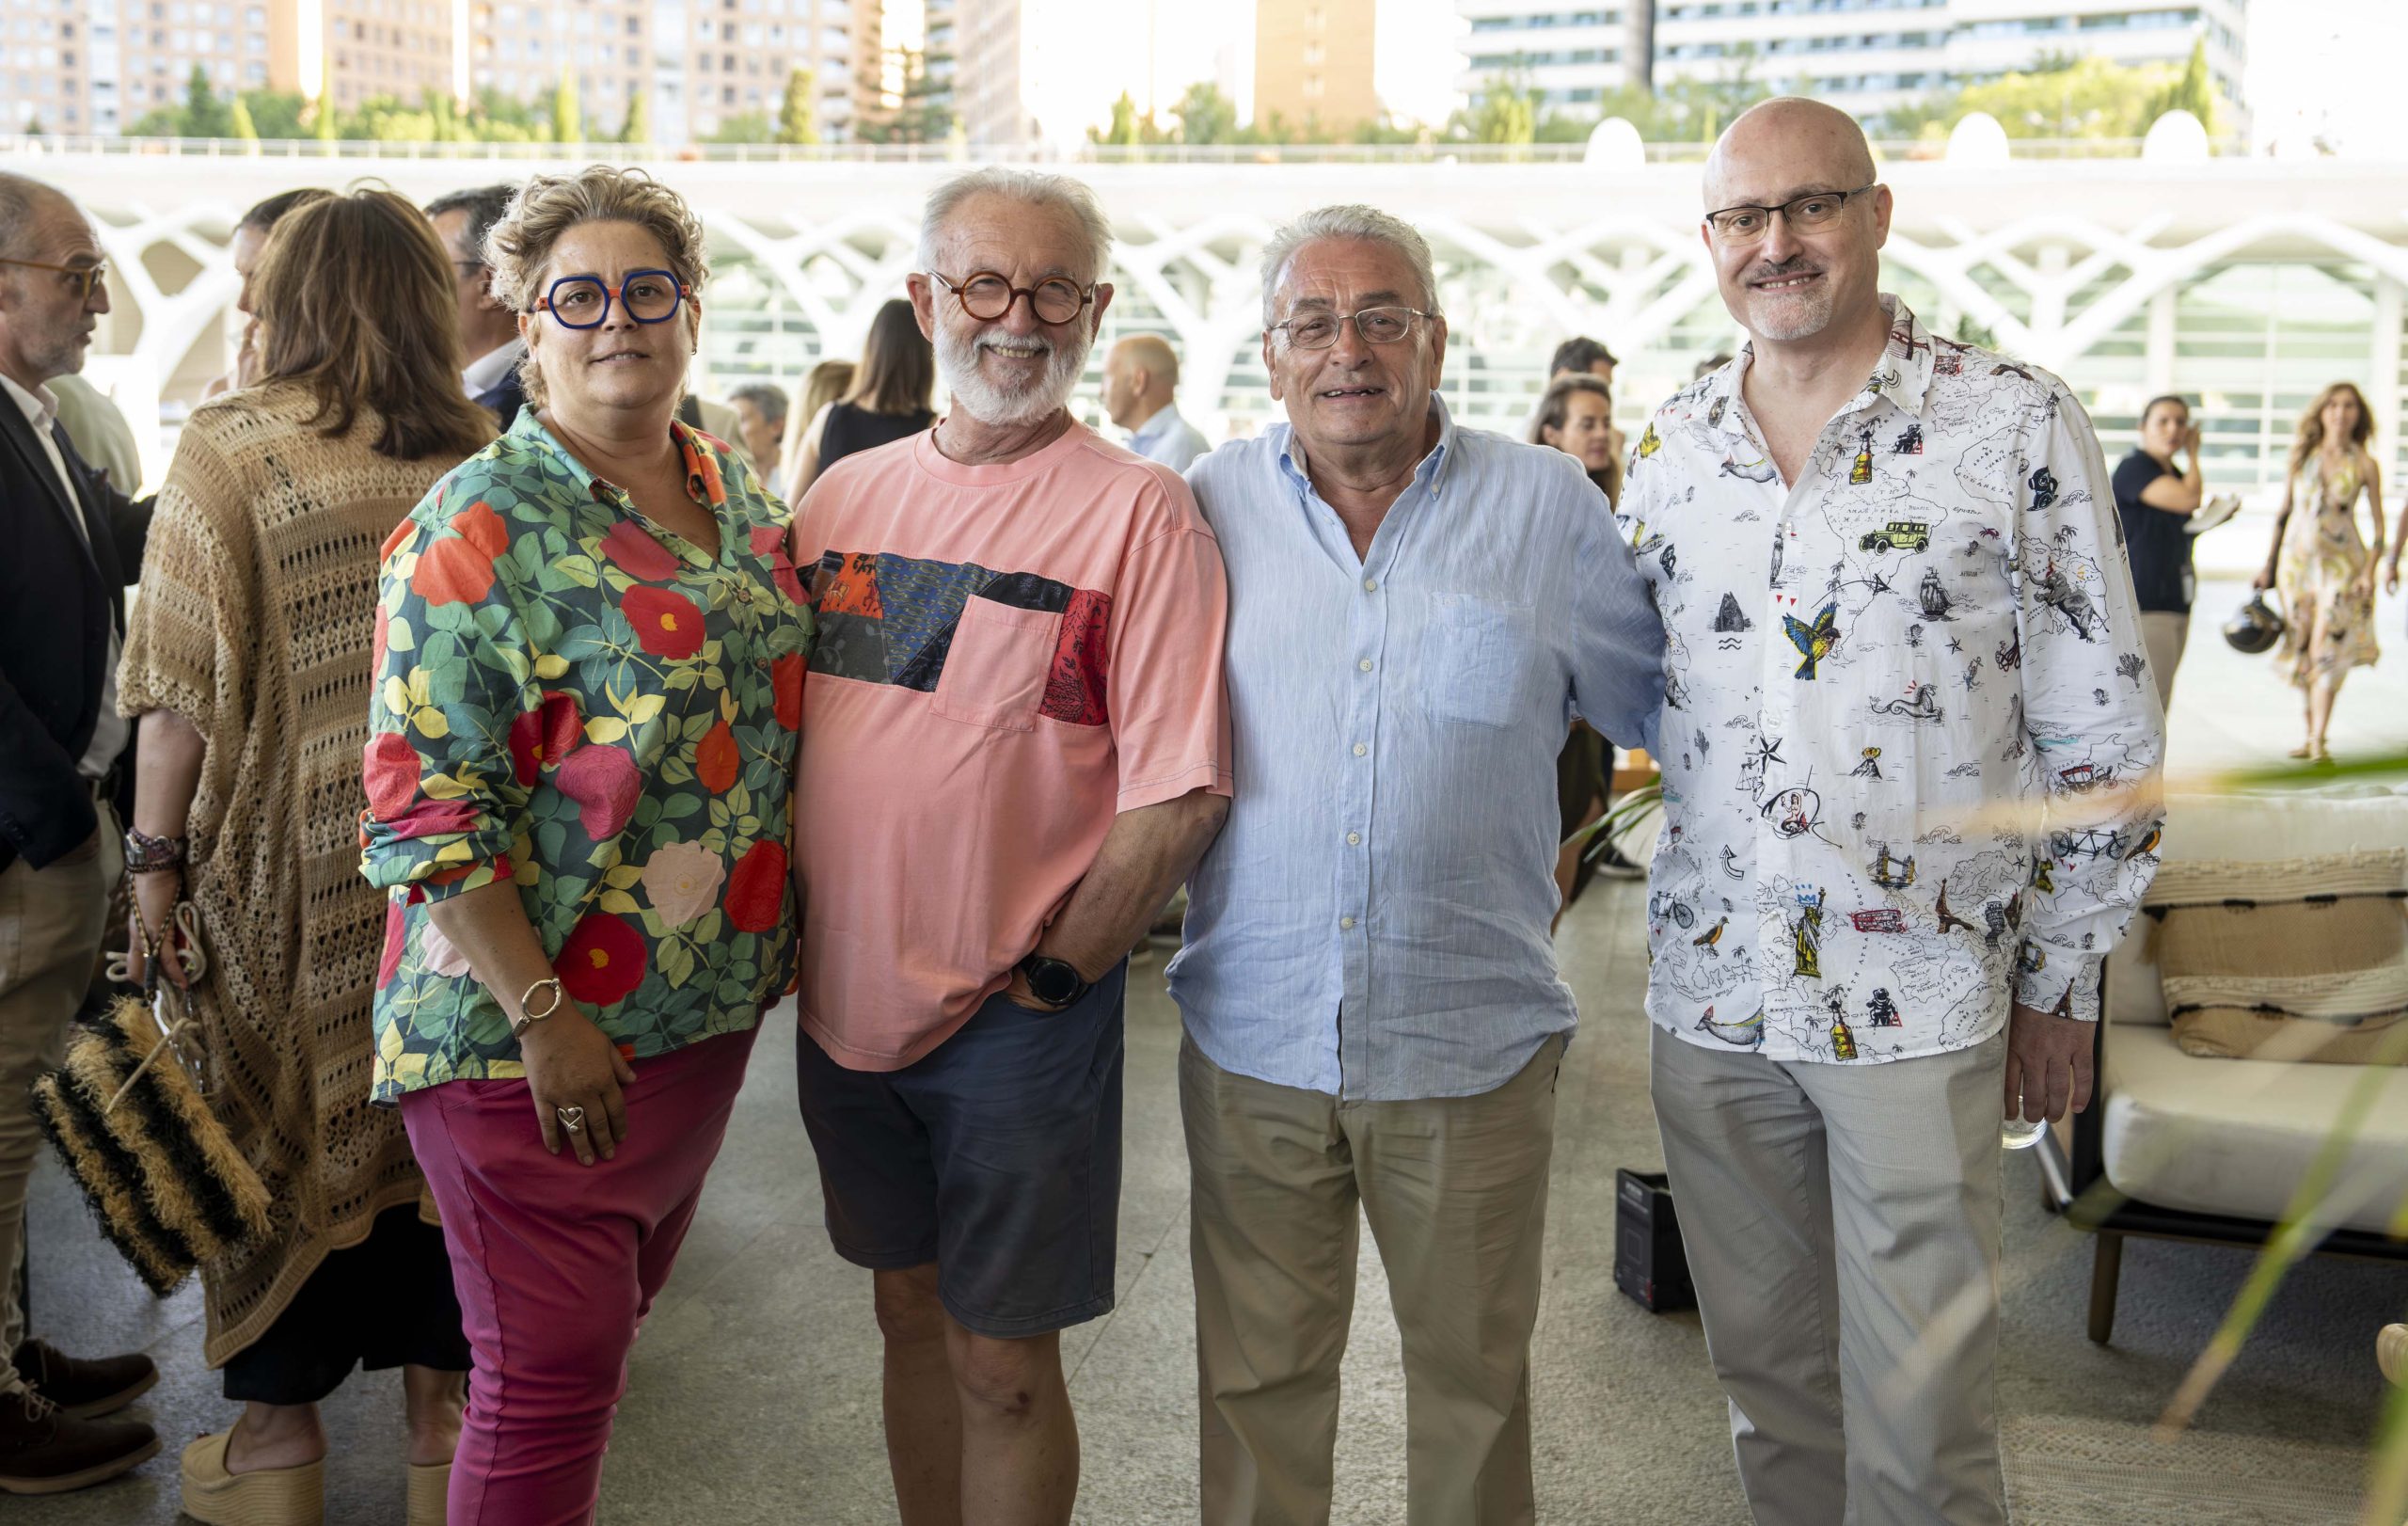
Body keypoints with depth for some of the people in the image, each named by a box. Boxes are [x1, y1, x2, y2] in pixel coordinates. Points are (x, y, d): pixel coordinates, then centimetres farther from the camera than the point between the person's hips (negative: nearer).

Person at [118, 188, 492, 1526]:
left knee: (281, 1114, 11)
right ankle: (439, 1401, 27)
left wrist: (157, 854, -3)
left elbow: (186, 686, -11)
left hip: (288, 868, -2)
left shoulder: (231, 450, -10)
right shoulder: (485, 459, -2)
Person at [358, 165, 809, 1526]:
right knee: (551, 1379, 2)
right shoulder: (481, 526, -14)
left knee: (618, 1318, 21)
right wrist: (543, 1018, -20)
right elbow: (425, 810, -18)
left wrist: (777, 943, 13)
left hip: (712, 1008, 7)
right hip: (535, 1027, -7)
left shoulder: (734, 491, 7)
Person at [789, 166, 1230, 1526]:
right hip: (846, 1002, 5)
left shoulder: (1140, 512, -10)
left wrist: (1049, 977, -14)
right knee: (912, 1316, 20)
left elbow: (1179, 796, -14)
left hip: (1021, 1020, -5)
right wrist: (795, 944, 6)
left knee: (1001, 1364, 6)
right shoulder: (847, 493, 7)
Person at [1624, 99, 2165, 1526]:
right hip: (1711, 992, 4)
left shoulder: (2015, 422, -6)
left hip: (1920, 999, -3)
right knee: (1766, 1376, 17)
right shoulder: (1671, 444, 7)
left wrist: (2062, 981, -2)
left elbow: (2103, 733, -3)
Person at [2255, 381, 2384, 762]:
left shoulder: (2364, 464, -2)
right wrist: (2269, 564, 10)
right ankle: (2310, 733, 17)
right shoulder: (2302, 455, 5)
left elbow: (2378, 524, 1)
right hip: (2296, 559, 3)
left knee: (2328, 648, -12)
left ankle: (2319, 740, -12)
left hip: (2342, 563, -3)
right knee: (2302, 650, 6)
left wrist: (2369, 571, -10)